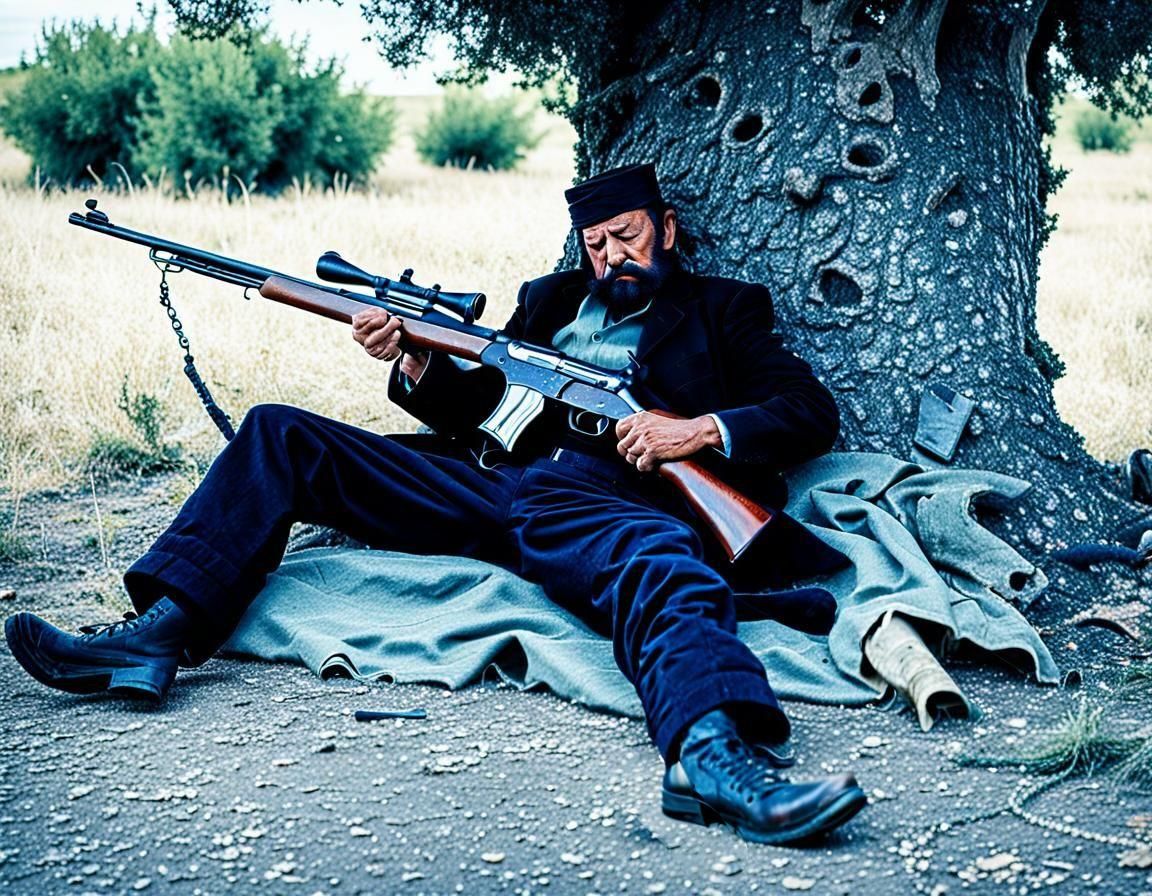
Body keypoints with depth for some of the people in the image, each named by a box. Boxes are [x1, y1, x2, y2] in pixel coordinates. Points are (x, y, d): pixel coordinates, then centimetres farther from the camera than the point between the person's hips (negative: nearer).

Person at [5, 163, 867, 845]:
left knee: (665, 558, -42)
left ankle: (713, 751, -69)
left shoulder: (722, 311, 21)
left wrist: (702, 430, -7)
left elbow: (815, 412, 10)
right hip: (487, 479, 5)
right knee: (279, 434, -4)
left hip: (603, 501, -5)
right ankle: (160, 634, -16)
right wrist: (415, 362, 2)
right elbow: (471, 407, 24)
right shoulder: (552, 300, 30)